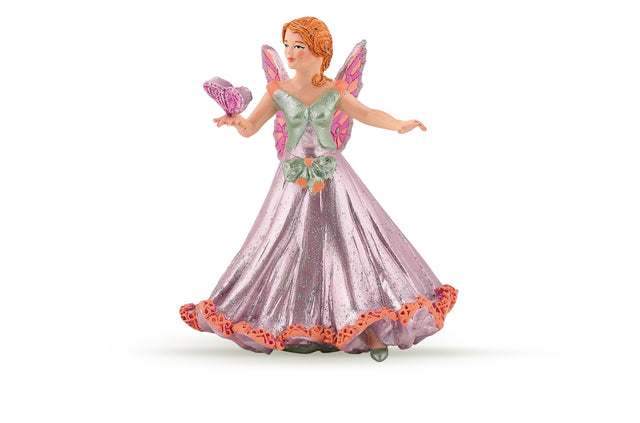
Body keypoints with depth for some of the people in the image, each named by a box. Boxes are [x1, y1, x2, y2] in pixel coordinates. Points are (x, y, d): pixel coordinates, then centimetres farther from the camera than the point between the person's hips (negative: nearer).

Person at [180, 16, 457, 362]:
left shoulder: (334, 91, 4)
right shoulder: (278, 91, 4)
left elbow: (368, 115, 7)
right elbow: (251, 128, 0)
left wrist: (399, 125, -11)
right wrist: (237, 121, -23)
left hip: (332, 176, 0)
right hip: (293, 180, 1)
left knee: (351, 242, -6)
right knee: (294, 249, 1)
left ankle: (370, 327, -1)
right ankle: (300, 329, 12)